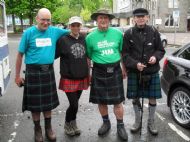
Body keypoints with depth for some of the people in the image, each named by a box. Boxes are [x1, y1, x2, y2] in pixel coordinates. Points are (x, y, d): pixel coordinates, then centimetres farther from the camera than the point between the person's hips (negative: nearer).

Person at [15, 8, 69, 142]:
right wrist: (17, 75, -3)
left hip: (48, 71, 3)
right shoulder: (29, 33, -7)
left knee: (48, 101, 14)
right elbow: (20, 55, -3)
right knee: (35, 102, 7)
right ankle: (37, 129, 26)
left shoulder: (55, 31, 1)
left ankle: (48, 127, 32)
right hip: (33, 72, -2)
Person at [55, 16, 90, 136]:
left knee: (74, 104, 14)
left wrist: (88, 72, 15)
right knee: (74, 105, -4)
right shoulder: (63, 40, -8)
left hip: (82, 78, 4)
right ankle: (67, 125, 22)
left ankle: (73, 124, 35)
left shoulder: (84, 39, 5)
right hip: (68, 78, -4)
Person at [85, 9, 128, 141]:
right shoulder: (90, 37, 0)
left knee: (118, 101, 4)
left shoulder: (118, 33, 2)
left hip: (115, 70, 0)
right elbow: (88, 57, 7)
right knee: (101, 101, 11)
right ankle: (106, 123, 33)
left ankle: (120, 125, 22)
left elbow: (122, 52, 11)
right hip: (99, 72, 1)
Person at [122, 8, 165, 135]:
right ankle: (138, 121, 31)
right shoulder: (129, 33, -3)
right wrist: (135, 64, -18)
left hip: (152, 72, 1)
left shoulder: (154, 32, 1)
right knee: (135, 98, 10)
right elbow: (125, 54, -3)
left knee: (153, 98, 8)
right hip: (134, 72, -1)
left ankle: (151, 122, 29)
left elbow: (161, 50, 8)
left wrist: (156, 57, -14)